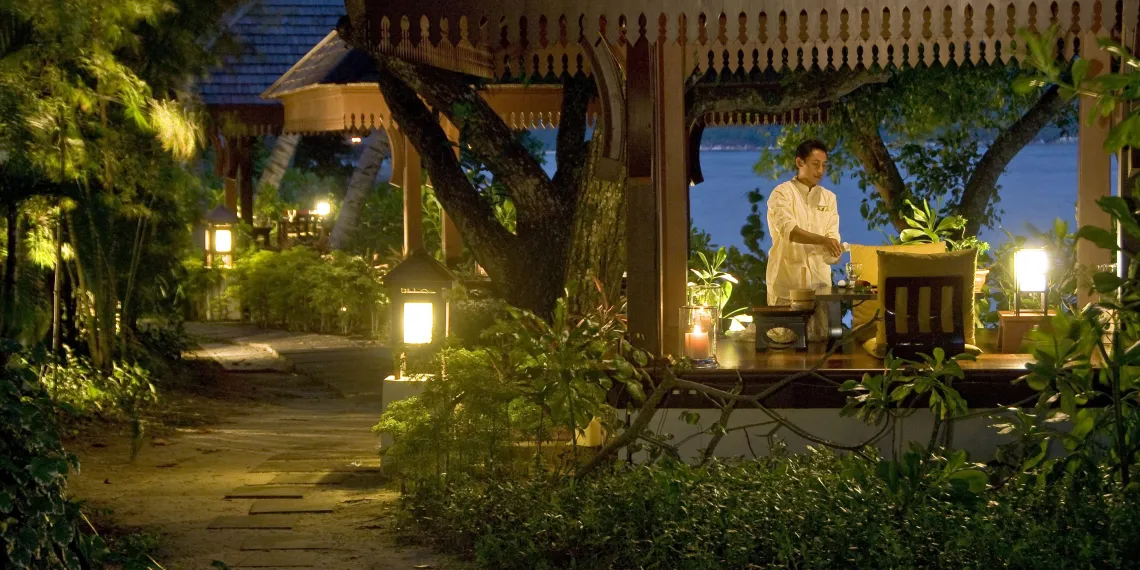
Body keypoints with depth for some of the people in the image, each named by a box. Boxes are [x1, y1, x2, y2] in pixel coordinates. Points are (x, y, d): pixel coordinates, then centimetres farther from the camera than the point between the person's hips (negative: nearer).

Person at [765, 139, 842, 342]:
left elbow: (833, 235, 6)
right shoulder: (782, 194, -5)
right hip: (787, 281, -5)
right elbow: (788, 230, -21)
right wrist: (822, 240, -37)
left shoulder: (828, 197, 13)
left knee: (820, 338, 4)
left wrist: (834, 248, -19)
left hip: (819, 281, 5)